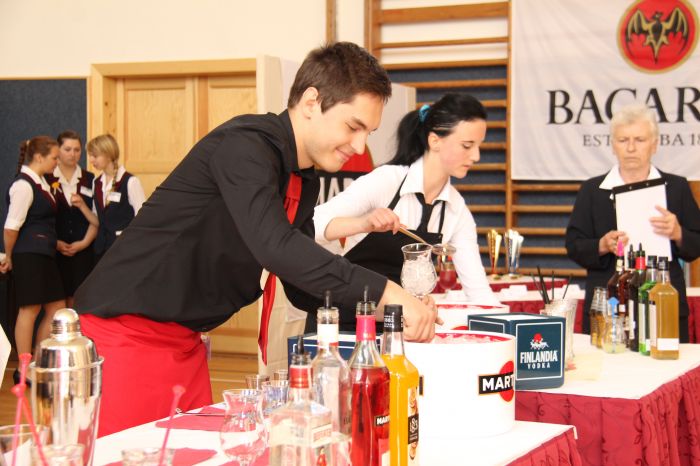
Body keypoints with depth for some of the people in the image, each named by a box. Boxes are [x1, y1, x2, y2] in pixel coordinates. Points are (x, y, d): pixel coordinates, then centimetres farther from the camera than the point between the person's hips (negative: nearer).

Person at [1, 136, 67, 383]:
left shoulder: (41, 182, 13)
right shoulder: (23, 185, -15)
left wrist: (55, 243, 10)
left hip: (44, 254, 9)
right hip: (28, 254, -9)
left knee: (56, 307, 11)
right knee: (29, 309, -2)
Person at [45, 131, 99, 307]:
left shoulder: (90, 180, 9)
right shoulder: (46, 179, 3)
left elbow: (96, 219, 6)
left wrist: (84, 243, -6)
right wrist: (55, 243, -10)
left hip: (84, 250, 1)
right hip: (55, 251, -1)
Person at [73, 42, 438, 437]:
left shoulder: (305, 182, 9)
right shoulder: (245, 145, -19)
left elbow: (303, 286, 14)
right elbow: (274, 246, -33)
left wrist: (381, 309, 0)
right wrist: (383, 292, -31)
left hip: (184, 339, 9)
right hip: (128, 329, -9)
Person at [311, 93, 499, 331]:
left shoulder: (457, 211, 1)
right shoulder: (385, 181, -15)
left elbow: (477, 289, 2)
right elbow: (311, 225, -23)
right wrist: (365, 223, -39)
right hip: (342, 319, -5)